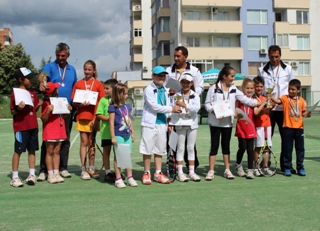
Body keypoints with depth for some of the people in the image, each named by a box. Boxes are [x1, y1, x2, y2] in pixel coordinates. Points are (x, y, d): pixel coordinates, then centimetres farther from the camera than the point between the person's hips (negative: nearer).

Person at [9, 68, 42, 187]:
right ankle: (15, 177, 6)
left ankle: (32, 174, 15)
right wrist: (18, 108, -25)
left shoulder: (32, 93, 12)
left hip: (33, 126, 6)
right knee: (18, 150, -1)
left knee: (32, 150, 8)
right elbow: (12, 112, -5)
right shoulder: (15, 93, -6)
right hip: (20, 127, -6)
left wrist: (39, 105, -2)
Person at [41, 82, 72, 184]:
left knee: (57, 151, 8)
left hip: (60, 130, 6)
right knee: (50, 152, 0)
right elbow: (43, 119, -11)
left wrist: (68, 110, 3)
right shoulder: (46, 104, -8)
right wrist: (48, 111, -26)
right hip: (50, 131, -6)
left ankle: (56, 173, 12)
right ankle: (50, 174, 5)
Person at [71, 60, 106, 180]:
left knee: (91, 143, 9)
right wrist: (80, 104, -15)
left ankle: (91, 169, 16)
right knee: (84, 142, 0)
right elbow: (73, 102, 7)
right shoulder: (78, 83, 6)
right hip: (82, 116, 0)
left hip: (94, 117, 0)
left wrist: (96, 118, -9)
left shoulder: (98, 84, 3)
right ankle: (83, 169, 4)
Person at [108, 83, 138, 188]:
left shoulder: (127, 106, 11)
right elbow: (111, 122, -10)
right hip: (118, 135, -6)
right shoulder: (113, 107, -8)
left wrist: (132, 133, 17)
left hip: (127, 135, 6)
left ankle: (130, 178, 17)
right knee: (118, 157, 1)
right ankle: (118, 179, 8)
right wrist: (113, 137, -13)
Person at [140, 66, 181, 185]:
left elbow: (167, 106, 15)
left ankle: (158, 174, 16)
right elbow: (154, 106, -14)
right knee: (148, 149, -1)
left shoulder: (165, 90, 14)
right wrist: (171, 109, -14)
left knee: (160, 149, 9)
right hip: (150, 123, -6)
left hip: (162, 123, 6)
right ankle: (146, 173, 9)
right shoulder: (149, 89, -6)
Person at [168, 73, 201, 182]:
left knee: (191, 148, 8)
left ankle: (192, 172, 15)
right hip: (180, 124, -1)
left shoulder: (195, 95, 2)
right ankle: (180, 173, 7)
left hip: (192, 124, 1)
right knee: (180, 148, 2)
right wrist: (171, 123, -11)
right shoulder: (177, 95, 2)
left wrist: (184, 105, -24)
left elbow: (197, 107, -14)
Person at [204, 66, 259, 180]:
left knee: (226, 145, 11)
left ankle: (227, 170, 19)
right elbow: (207, 103, -5)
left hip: (228, 122, 4)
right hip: (215, 122, -4)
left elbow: (245, 99, 4)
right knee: (214, 145, 0)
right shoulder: (214, 88, -5)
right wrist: (214, 111, -21)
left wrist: (259, 103, -5)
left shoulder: (234, 89, 7)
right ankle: (211, 171, 6)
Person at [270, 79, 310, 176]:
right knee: (287, 149, 3)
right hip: (287, 128, -3)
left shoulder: (301, 100, 8)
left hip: (299, 128, 3)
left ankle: (300, 167, 19)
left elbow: (303, 113, 14)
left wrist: (307, 115, -5)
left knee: (300, 148, 8)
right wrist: (270, 96, -35)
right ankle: (287, 168, 13)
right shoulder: (285, 98, 0)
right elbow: (277, 101, -19)